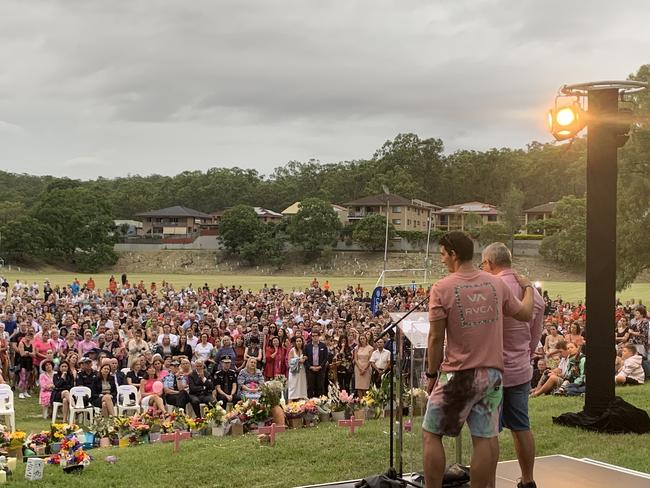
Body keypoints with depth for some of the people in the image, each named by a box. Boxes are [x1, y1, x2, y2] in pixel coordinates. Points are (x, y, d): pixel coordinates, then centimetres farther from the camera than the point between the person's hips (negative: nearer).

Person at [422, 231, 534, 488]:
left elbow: (436, 338, -9)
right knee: (485, 437, 7)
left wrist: (431, 374, 3)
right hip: (493, 373, 5)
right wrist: (528, 287, 34)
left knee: (431, 434, 8)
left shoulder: (442, 289, -10)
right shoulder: (496, 284, 3)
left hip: (458, 374, -4)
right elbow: (525, 314, 16)